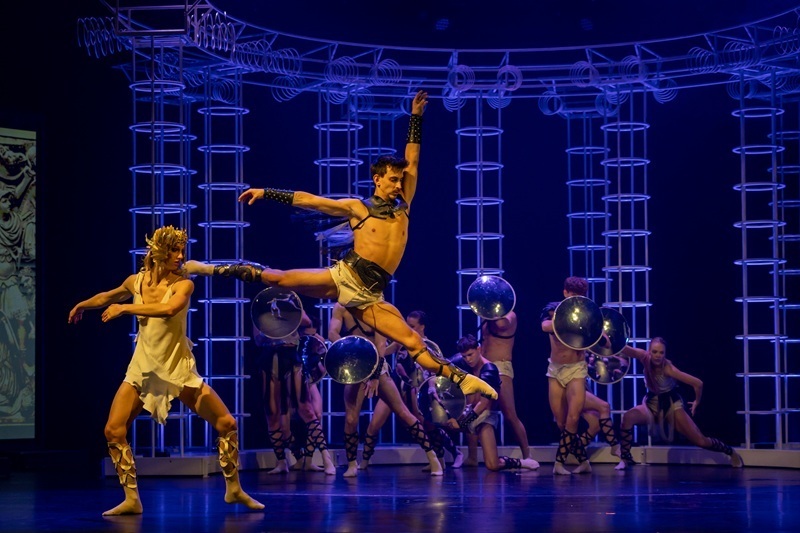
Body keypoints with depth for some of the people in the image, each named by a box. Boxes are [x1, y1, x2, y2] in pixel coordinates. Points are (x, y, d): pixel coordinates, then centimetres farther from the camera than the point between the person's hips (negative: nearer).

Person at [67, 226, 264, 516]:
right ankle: (131, 500, -2)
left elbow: (169, 309, -35)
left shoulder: (183, 284, -12)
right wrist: (82, 305, 41)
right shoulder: (136, 281, -1)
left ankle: (234, 490, 12)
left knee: (227, 424, -7)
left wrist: (125, 308, -28)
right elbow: (109, 296, 23)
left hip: (178, 368, -3)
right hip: (143, 368, 3)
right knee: (114, 431, -11)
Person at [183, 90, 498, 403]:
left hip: (369, 295, 2)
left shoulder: (403, 207, 12)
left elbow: (412, 162, 12)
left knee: (414, 342, -5)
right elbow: (307, 200, 4)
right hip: (343, 276, -2)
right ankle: (210, 270, 1)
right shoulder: (357, 208, 4)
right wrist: (266, 193, 0)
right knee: (278, 278, -8)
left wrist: (416, 116, 11)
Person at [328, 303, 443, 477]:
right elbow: (332, 333, -20)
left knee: (403, 413, -3)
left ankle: (432, 457, 3)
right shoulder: (341, 308, -6)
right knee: (351, 419, -13)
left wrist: (375, 376, -25)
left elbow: (381, 345, -17)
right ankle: (352, 464, 6)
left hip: (378, 366, -1)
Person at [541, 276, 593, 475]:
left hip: (576, 369, -2)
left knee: (572, 419, -15)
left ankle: (560, 462, -3)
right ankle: (583, 461, 13)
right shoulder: (553, 309, -1)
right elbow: (545, 326, -23)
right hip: (555, 369, 2)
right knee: (561, 423, 2)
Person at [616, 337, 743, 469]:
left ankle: (731, 452, 24)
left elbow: (698, 383, -26)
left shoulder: (668, 368, -29)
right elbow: (625, 349, -31)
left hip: (671, 405, -4)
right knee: (628, 417, -26)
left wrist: (697, 402, -10)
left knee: (700, 441, -1)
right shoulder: (644, 358, -17)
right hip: (652, 403, 4)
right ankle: (626, 458, -11)